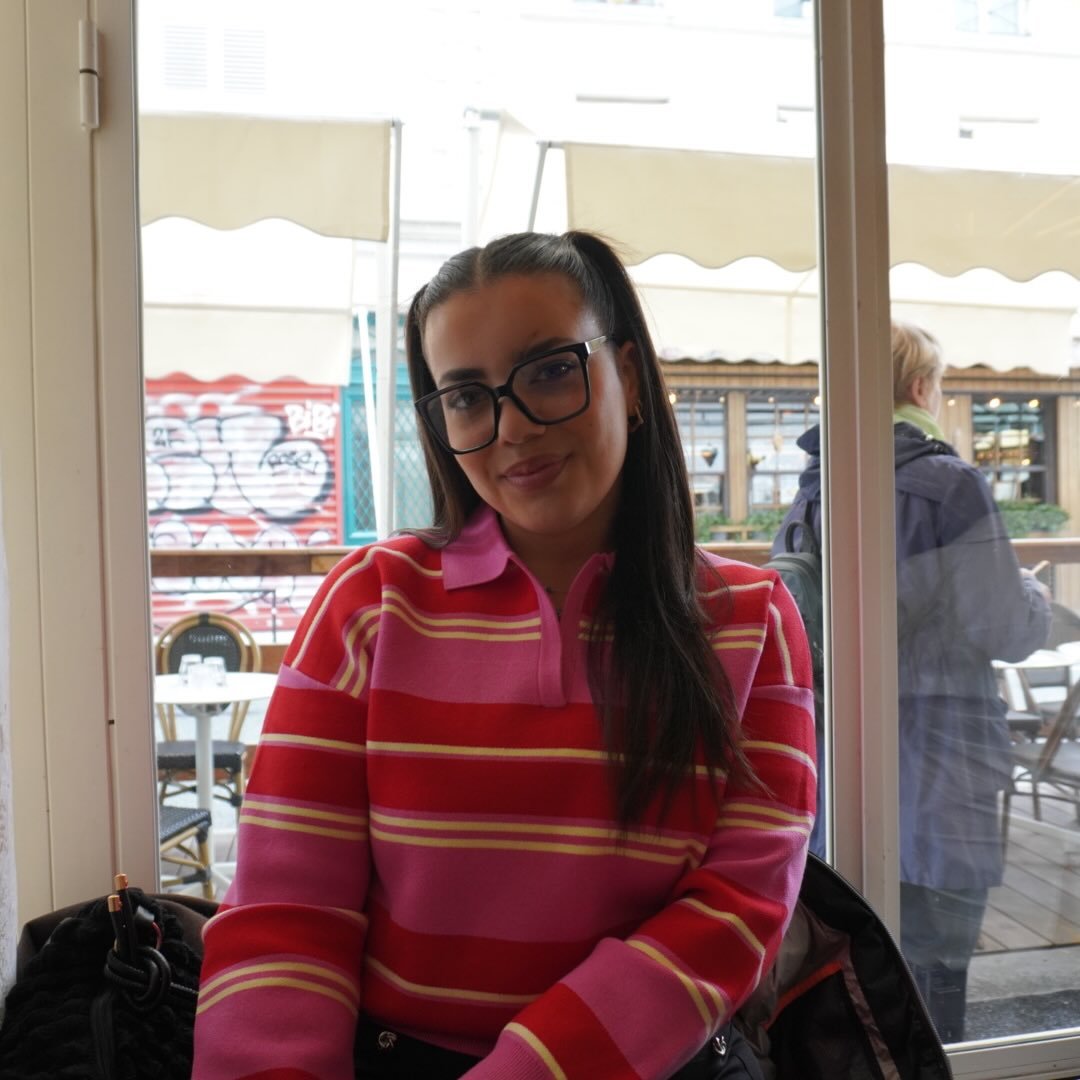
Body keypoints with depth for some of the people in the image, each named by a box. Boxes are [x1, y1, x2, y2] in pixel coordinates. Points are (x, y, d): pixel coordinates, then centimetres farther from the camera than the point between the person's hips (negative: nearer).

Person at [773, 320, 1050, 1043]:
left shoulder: (815, 489, 4)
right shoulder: (949, 485, -15)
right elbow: (1005, 631, -12)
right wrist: (1036, 598, 10)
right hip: (934, 771, -6)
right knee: (931, 978, 6)